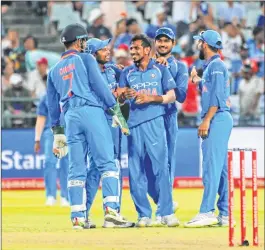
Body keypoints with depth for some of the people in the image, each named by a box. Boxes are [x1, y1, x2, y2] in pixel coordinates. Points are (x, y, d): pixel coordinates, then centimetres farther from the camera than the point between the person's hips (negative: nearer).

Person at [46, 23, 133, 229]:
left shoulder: (54, 70, 22)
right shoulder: (85, 59, 6)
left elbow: (53, 104, 22)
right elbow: (99, 85, -6)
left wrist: (58, 134, 25)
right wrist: (117, 112, -6)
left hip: (70, 117, 5)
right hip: (92, 112, -5)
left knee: (77, 169, 6)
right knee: (107, 163, -8)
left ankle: (78, 218, 1)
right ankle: (111, 209, -22)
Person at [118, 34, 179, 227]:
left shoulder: (160, 70, 11)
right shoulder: (127, 73, 17)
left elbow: (171, 96, 5)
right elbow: (119, 100, 9)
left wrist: (151, 97, -10)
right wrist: (125, 95, -15)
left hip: (155, 122, -3)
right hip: (134, 123, 3)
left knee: (161, 166, -10)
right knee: (135, 171, -1)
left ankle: (167, 213, -9)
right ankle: (144, 215, 5)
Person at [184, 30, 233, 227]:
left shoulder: (216, 65, -9)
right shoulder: (210, 66, 21)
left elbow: (217, 96, -18)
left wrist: (206, 121, -22)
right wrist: (199, 82, 21)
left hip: (217, 119, -10)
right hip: (217, 120, 10)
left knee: (212, 166, -15)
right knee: (220, 168, 8)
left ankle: (207, 212, -20)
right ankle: (224, 215, 9)